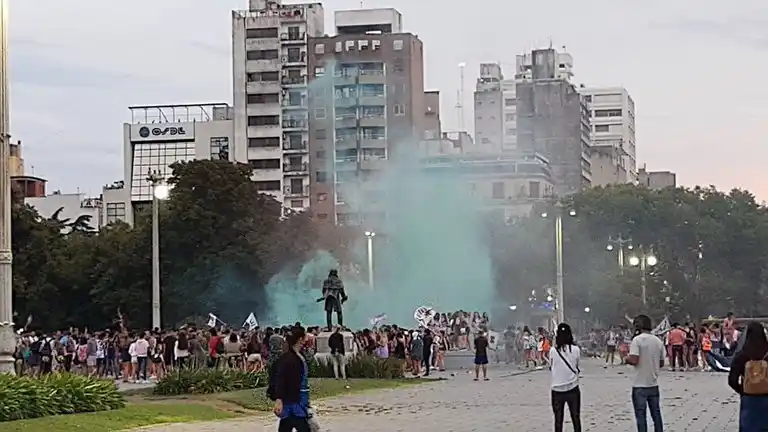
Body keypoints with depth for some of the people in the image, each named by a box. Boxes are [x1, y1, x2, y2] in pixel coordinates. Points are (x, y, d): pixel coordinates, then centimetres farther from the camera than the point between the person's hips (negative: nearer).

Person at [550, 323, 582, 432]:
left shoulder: (553, 351, -8)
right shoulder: (576, 349, -7)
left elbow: (551, 364, 5)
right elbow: (577, 365, 3)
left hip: (557, 390, 0)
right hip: (572, 389, 0)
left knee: (558, 420, 7)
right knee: (576, 418, 12)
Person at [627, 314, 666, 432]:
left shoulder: (637, 340, -12)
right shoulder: (658, 341, 6)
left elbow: (633, 360, -20)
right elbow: (661, 363, 10)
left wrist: (627, 359, 0)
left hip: (640, 385, -5)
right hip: (654, 384, 5)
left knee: (640, 415, -1)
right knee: (656, 413, 12)